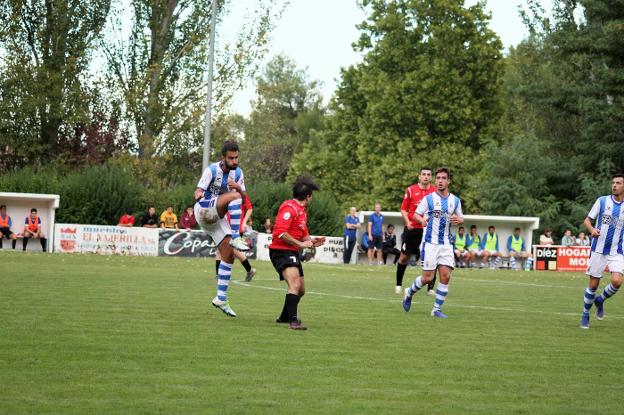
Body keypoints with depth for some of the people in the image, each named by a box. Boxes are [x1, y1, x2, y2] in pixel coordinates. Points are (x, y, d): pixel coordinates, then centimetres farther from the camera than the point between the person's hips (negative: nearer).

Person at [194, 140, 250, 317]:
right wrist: (199, 195, -44)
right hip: (205, 210, -7)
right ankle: (236, 239, -32)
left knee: (229, 255, -1)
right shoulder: (212, 170, -14)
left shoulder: (237, 172, 5)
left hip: (218, 217, 7)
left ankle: (221, 298, 5)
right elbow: (198, 191, -19)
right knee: (233, 196, -30)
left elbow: (244, 198, 5)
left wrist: (239, 188, -18)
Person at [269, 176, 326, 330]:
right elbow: (280, 233, -24)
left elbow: (303, 235, 27)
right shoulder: (289, 208, -16)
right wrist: (300, 243, -22)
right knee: (295, 285, -26)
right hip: (282, 252, -10)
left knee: (300, 290, 20)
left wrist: (310, 241, 5)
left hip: (292, 253, 10)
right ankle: (293, 321, -31)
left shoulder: (302, 211, 16)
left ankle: (285, 317, 39)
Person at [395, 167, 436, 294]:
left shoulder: (435, 191, 3)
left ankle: (431, 287, -2)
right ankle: (398, 284, 23)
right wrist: (407, 221, -11)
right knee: (404, 256, 7)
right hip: (412, 228, 0)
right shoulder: (411, 190, 1)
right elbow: (403, 209, 4)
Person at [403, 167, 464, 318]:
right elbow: (416, 214, 1)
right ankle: (409, 292, 25)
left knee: (445, 276, -7)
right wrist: (422, 219, -21)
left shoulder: (455, 200, 7)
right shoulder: (428, 199, -3)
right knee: (428, 277, -5)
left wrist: (458, 219, -7)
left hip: (446, 244, 3)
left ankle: (437, 309, 4)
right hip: (430, 242, -3)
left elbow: (461, 217, 17)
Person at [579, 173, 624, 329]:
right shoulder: (602, 201, -1)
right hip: (598, 250, -1)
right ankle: (585, 315, 21)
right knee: (593, 284, 1)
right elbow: (587, 220, 4)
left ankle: (600, 300, 12)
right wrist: (592, 229, -18)